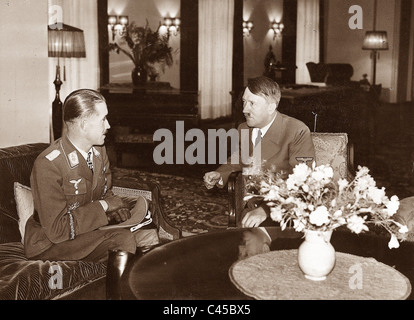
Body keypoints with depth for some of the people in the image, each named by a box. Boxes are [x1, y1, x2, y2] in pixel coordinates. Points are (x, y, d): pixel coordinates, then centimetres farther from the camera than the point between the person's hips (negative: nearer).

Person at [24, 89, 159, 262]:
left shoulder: (99, 151, 1)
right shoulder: (48, 165, -23)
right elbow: (57, 230, -24)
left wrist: (115, 205, -11)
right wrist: (102, 206, -21)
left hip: (89, 226, 7)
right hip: (50, 244, -7)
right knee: (123, 240, -29)